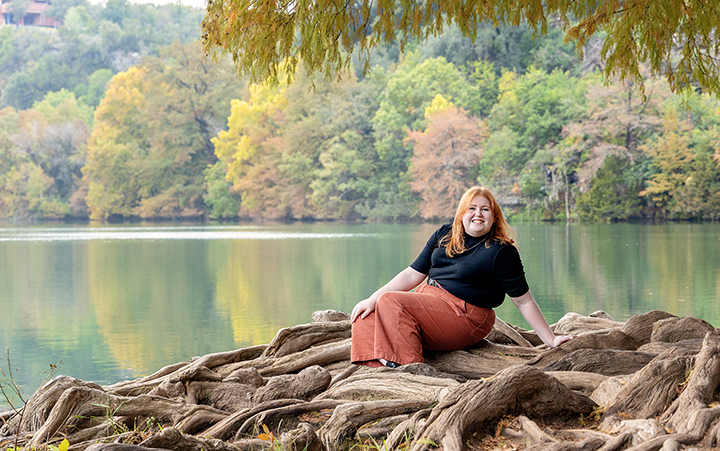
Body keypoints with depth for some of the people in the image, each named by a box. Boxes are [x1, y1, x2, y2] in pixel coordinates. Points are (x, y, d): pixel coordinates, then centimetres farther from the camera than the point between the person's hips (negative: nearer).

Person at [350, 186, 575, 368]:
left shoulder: (502, 252, -7)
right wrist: (373, 298, 1)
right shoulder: (444, 235, 11)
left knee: (391, 303, -27)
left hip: (464, 314, -7)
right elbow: (413, 274, 11)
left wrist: (550, 340, -8)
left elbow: (523, 301, -5)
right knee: (366, 315, -11)